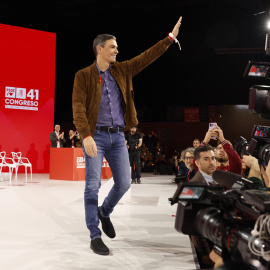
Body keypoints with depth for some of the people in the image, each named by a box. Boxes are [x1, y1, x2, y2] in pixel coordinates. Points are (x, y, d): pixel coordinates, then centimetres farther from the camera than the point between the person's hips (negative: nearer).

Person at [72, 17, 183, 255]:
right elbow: (78, 108, -11)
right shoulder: (84, 75, -2)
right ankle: (95, 236, 6)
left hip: (118, 137, 5)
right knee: (93, 185, -5)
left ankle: (105, 212, 35)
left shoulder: (122, 70, 12)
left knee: (124, 183, 6)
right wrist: (86, 136, -23)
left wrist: (170, 38, 11)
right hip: (96, 135, -5)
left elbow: (147, 57, 14)